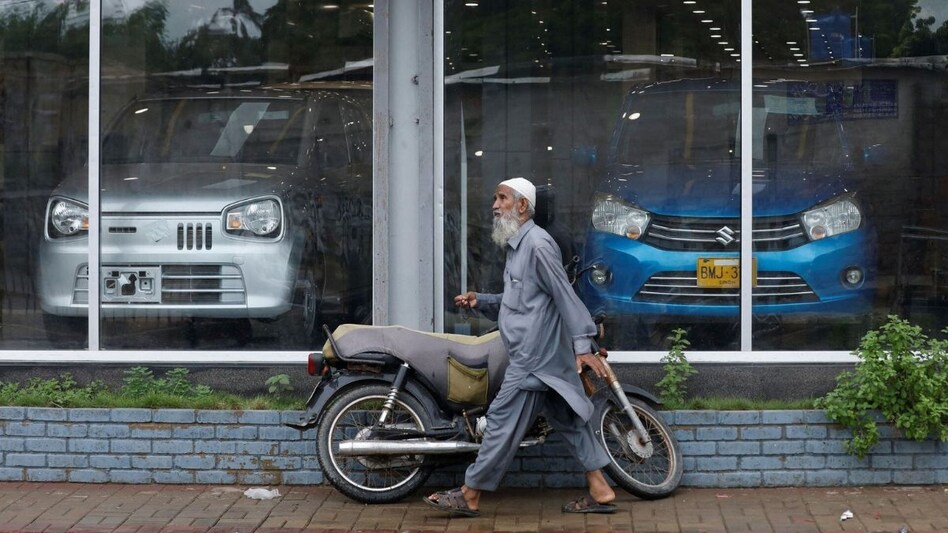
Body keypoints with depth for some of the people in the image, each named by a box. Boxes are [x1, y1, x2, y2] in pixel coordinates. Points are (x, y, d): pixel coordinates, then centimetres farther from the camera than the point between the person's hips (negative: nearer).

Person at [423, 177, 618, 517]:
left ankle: (469, 497, 1)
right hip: (548, 357, 10)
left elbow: (565, 296, -18)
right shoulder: (517, 245, 18)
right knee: (569, 419, 9)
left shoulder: (537, 244, -14)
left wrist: (583, 345, -23)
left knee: (503, 421, -5)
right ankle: (600, 491, 11)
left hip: (534, 357, -10)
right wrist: (480, 301, 10)